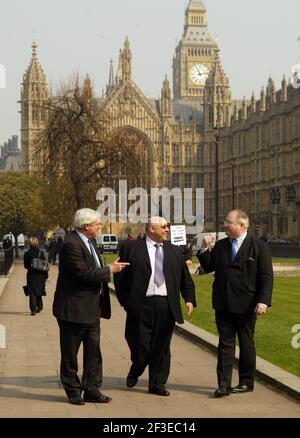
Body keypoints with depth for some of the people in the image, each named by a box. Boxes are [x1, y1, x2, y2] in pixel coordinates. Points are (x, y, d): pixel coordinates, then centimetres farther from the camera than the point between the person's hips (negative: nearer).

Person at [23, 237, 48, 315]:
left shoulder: (26, 254, -6)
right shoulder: (41, 253, -5)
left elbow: (25, 266, 0)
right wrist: (46, 276, 4)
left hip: (31, 275, -1)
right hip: (40, 275, 1)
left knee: (32, 292, 1)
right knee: (39, 291, 20)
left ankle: (33, 309, -10)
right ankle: (39, 306, 32)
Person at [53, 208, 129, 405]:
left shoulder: (90, 241, 10)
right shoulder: (71, 245, -20)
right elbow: (84, 273, -25)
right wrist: (110, 270, -14)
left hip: (92, 308, 9)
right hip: (73, 309, -9)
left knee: (93, 352, 10)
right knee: (70, 354, 6)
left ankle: (92, 390, 17)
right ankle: (73, 391, 16)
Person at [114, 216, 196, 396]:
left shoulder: (174, 251, 15)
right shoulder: (131, 247, 2)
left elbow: (186, 279, 16)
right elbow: (120, 277, 2)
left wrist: (189, 299, 3)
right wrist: (125, 301, -3)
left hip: (166, 306, 3)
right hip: (141, 305, -3)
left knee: (161, 347, 6)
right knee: (140, 344, 0)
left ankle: (158, 384, 16)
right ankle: (134, 373, 29)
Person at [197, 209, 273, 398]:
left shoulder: (259, 246, -6)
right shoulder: (220, 246, 8)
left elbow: (266, 276, -9)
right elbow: (208, 267, 13)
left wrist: (263, 301, -17)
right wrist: (205, 250, -3)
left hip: (246, 305, -4)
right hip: (223, 305, 4)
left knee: (246, 344, 10)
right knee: (225, 344, 2)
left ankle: (246, 382, 22)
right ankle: (224, 384, 2)